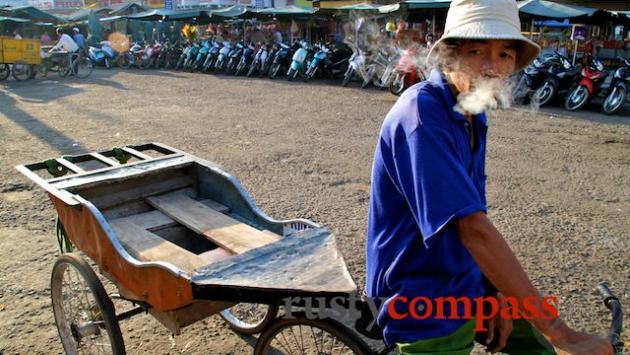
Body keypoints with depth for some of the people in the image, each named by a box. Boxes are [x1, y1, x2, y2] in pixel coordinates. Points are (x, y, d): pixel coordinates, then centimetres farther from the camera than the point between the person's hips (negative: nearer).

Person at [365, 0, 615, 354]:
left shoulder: (474, 117, 2)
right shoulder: (421, 113, -26)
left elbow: (476, 218, 4)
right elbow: (472, 229, -31)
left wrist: (497, 294, -7)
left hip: (468, 285, 8)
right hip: (425, 306, -8)